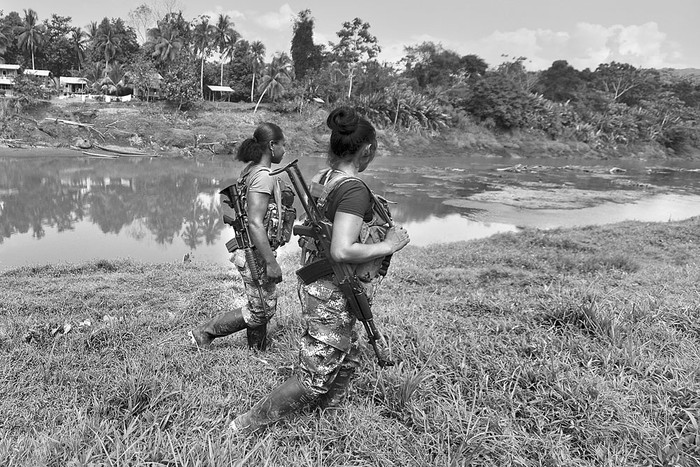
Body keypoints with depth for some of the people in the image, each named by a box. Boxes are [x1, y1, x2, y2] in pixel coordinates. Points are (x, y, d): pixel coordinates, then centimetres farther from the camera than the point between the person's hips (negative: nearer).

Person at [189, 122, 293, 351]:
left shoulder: (252, 170, 9)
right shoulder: (263, 176, -21)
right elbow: (255, 223, -27)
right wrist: (271, 262, -26)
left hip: (256, 252, 10)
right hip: (257, 254, -10)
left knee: (264, 306, 17)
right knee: (260, 311, 2)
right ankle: (204, 334, 12)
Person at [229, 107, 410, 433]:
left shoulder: (321, 180, 3)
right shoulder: (355, 190, -23)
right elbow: (341, 251, -30)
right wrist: (388, 245, -18)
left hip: (317, 286, 9)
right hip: (333, 298, -9)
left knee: (346, 361, 26)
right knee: (311, 381, 4)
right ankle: (245, 427, 15)